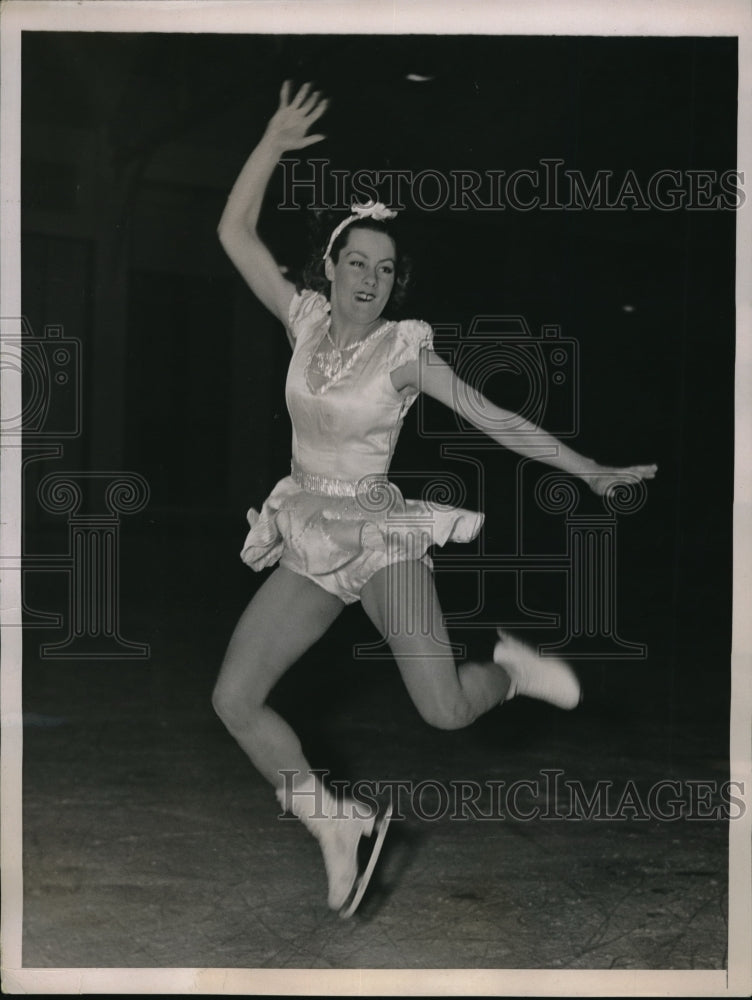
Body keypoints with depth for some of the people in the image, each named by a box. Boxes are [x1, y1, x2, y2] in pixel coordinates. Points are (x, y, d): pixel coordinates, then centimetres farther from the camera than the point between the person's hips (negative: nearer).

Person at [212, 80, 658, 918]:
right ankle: (339, 825, 6)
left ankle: (507, 668, 21)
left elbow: (494, 419, -5)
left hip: (380, 539, -3)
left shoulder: (405, 352, -8)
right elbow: (235, 232, 0)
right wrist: (273, 144, -8)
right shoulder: (306, 321, 1)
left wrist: (590, 471, -5)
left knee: (445, 711, -16)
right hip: (307, 546, 4)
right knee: (234, 700, -10)